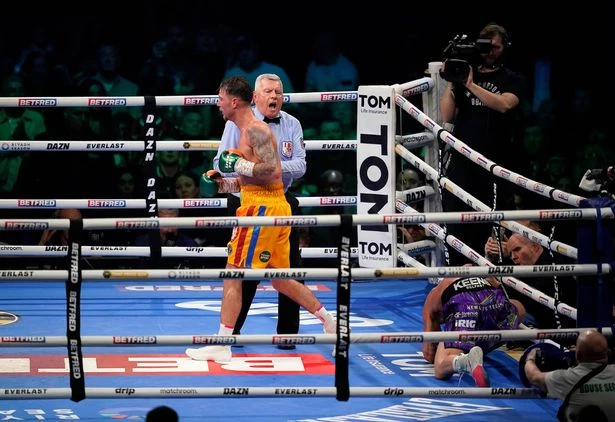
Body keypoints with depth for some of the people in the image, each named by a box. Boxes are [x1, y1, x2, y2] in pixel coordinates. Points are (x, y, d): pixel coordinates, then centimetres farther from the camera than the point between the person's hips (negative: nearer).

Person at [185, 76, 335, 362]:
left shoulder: (255, 130, -12)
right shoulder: (248, 130, 19)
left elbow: (273, 170, -22)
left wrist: (239, 165, -18)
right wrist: (222, 185, 14)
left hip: (262, 207, -10)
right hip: (272, 206, 10)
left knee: (233, 275, -7)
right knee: (280, 279, 18)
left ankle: (221, 345, -6)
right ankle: (331, 323, 24)